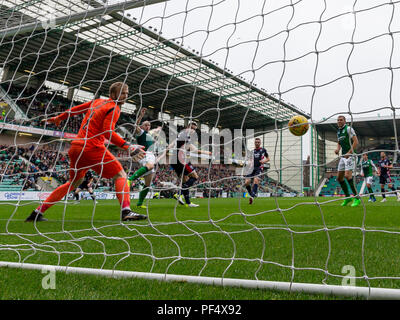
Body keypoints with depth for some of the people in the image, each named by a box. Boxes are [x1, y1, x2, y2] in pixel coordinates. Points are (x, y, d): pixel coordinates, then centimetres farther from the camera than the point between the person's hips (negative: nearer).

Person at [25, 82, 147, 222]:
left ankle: (38, 212, 22)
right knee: (120, 175, 0)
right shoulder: (114, 108, -5)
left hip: (76, 147, 8)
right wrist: (128, 147, -25)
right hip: (93, 148, -8)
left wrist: (58, 118, 42)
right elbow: (108, 132, -18)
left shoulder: (98, 101, 19)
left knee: (75, 182, 22)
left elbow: (76, 109, 29)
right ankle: (126, 211, -19)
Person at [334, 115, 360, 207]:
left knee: (347, 175, -21)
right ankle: (347, 197, 18)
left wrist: (349, 152, -21)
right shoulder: (338, 131, 18)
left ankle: (357, 198, -13)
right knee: (339, 178, 6)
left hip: (350, 155, -8)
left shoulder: (348, 129, -6)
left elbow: (356, 142, -14)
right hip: (343, 156, 9)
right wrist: (337, 149, 5)